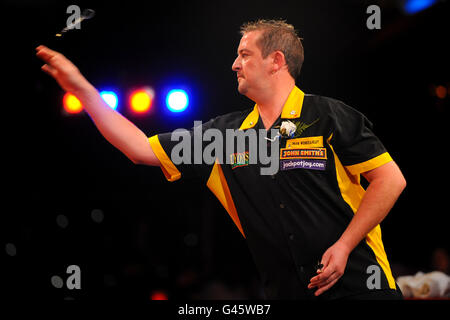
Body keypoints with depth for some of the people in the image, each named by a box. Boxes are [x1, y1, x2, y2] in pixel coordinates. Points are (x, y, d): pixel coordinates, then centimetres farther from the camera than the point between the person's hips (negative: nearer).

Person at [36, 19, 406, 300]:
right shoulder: (227, 133, 10)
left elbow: (391, 179, -8)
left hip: (357, 282, -5)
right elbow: (143, 149, 9)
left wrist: (344, 246, -14)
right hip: (287, 291, 5)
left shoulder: (328, 116, -5)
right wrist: (82, 88, 8)